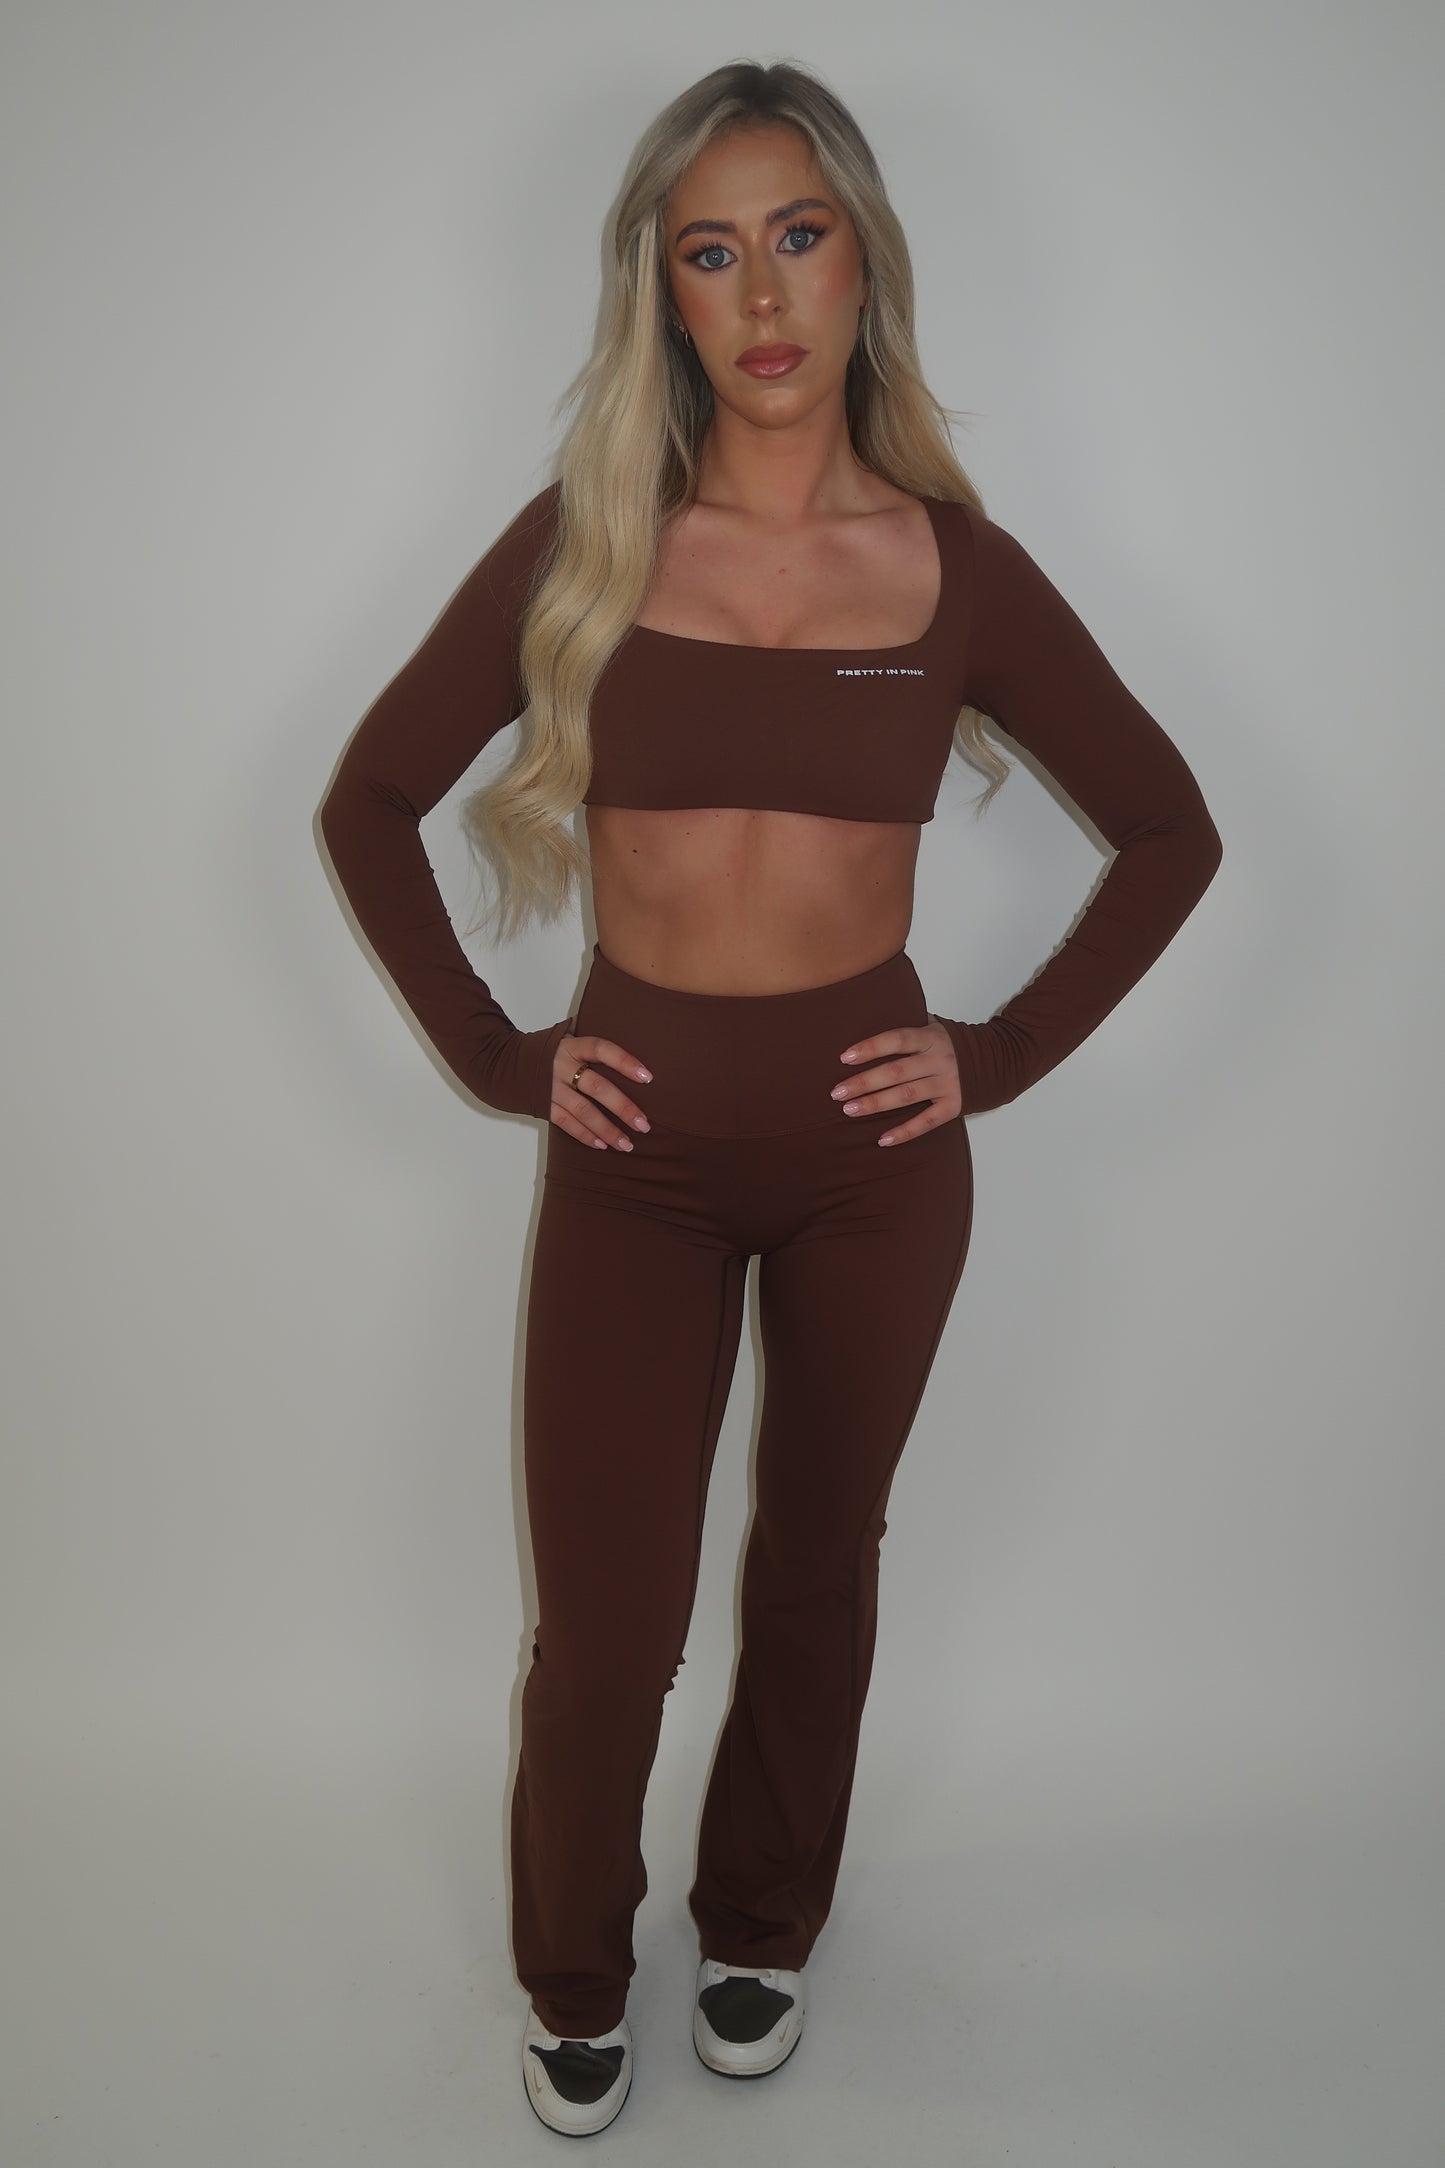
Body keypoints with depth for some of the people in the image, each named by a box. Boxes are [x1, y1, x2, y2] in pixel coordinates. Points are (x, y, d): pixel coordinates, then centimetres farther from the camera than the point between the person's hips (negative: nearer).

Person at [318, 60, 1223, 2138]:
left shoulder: (953, 561, -3)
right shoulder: (581, 541, -4)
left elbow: (1171, 830, 5)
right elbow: (369, 803, 4)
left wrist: (1002, 1053, -3)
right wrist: (495, 1051, -3)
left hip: (871, 1147, 1)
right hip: (638, 1147, 0)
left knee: (820, 1564, 17)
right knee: (603, 1622, 5)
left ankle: (765, 1925, 44)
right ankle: (574, 1982, 35)